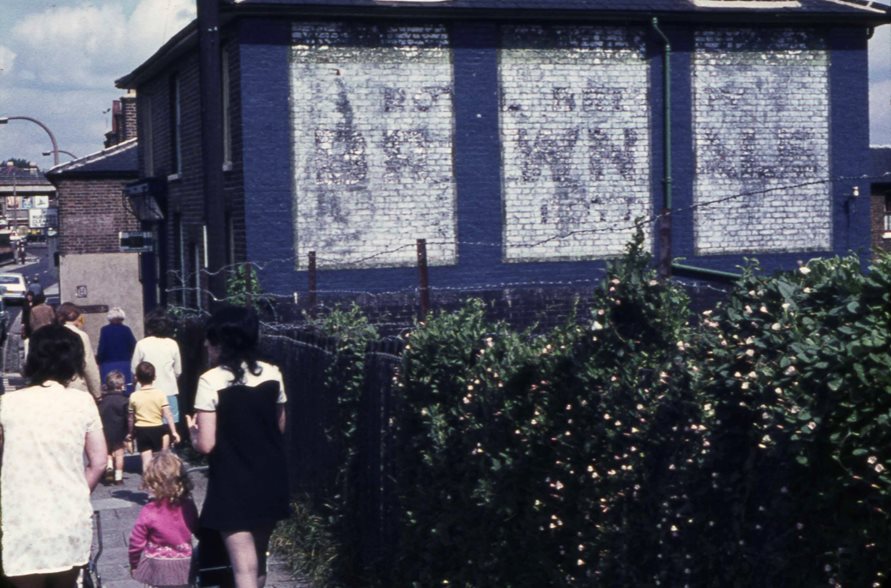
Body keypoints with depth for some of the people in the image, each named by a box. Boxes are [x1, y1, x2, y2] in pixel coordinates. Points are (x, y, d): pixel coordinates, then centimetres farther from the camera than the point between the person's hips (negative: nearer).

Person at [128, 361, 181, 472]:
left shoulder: (134, 396, -3)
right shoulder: (160, 394, -6)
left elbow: (131, 418, 4)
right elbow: (168, 415, -9)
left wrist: (130, 433, 17)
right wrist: (174, 432, -5)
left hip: (141, 430, 0)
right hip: (157, 429, 0)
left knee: (146, 459, 0)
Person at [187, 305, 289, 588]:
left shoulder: (211, 381, -15)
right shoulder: (272, 374, 0)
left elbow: (206, 444, -15)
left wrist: (192, 430, 5)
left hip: (233, 486, -5)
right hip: (270, 480, 5)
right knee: (258, 562, 22)